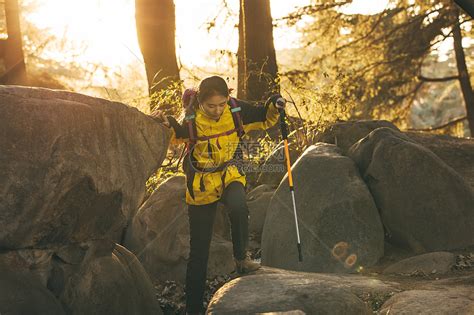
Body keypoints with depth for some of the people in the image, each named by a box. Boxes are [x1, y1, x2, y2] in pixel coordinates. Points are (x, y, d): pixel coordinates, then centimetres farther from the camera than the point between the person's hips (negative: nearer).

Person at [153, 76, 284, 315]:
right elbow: (176, 136, 1)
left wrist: (273, 106, -17)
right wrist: (167, 124, -20)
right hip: (201, 183, 0)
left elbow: (264, 119, 3)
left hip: (230, 174, 1)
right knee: (199, 250, 4)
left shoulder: (236, 109, -12)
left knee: (238, 207, -37)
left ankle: (241, 257, -10)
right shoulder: (191, 118, -16)